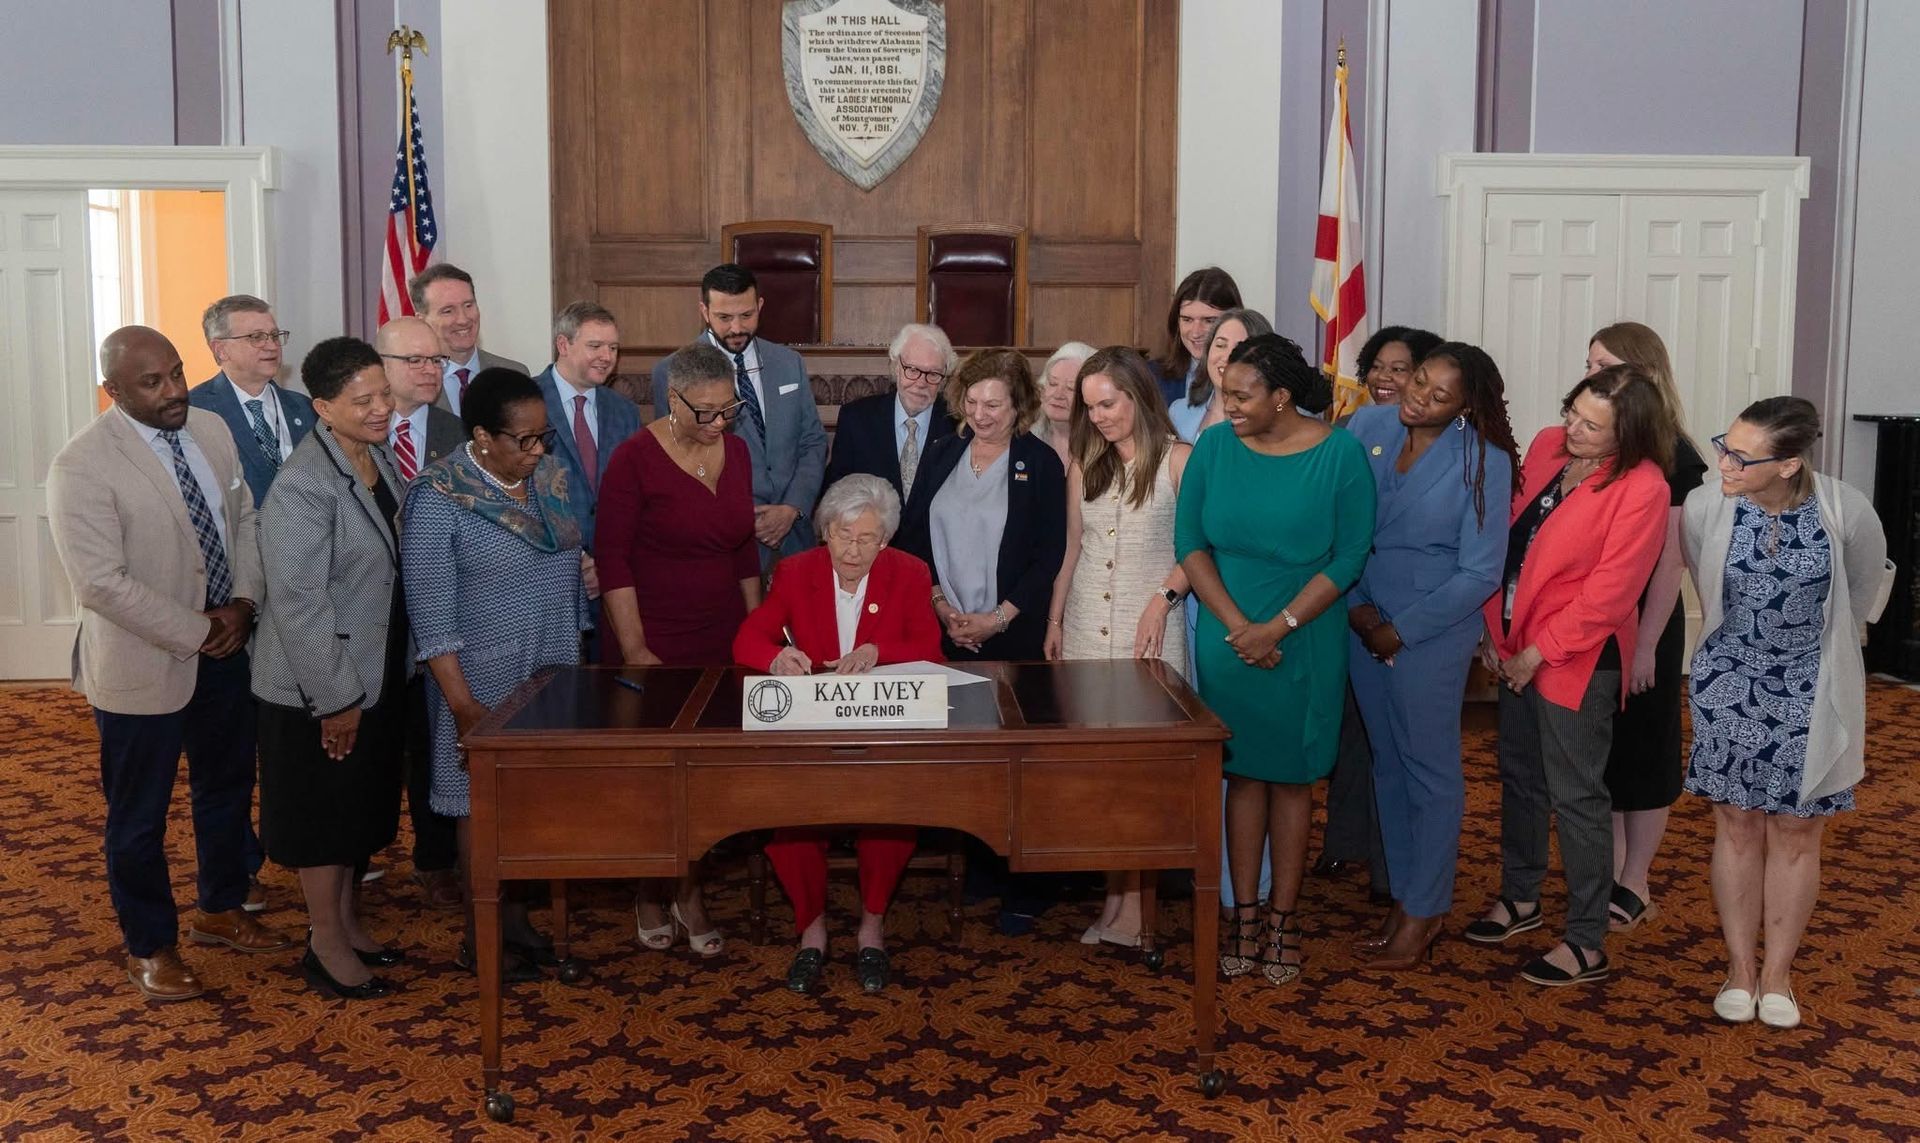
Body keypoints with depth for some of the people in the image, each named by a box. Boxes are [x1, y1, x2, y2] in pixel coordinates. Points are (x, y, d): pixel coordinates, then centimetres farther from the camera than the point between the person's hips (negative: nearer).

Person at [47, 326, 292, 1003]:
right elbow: (102, 584, -23)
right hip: (143, 665, -6)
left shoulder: (212, 430, 0)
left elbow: (244, 520, 9)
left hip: (225, 650, 7)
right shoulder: (82, 466, -20)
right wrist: (198, 633, -19)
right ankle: (150, 948, 28)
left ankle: (221, 910, 42)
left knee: (228, 788, 21)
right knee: (140, 817, 9)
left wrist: (243, 602, -7)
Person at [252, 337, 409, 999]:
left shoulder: (379, 458, 1)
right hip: (319, 689, -8)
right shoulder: (301, 487, -25)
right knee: (324, 815, 9)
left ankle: (345, 921, 39)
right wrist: (335, 700, -20)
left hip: (378, 673, 8)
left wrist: (392, 670, 14)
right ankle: (327, 946, 25)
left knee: (363, 808, 21)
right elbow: (299, 604, -25)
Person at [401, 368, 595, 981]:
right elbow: (430, 614, -17)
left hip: (553, 671, 6)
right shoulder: (438, 497, -16)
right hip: (485, 681, -6)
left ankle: (515, 916, 31)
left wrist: (583, 571, 1)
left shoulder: (548, 476, 4)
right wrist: (462, 705, -19)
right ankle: (480, 936, 23)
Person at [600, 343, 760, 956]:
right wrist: (634, 649, -14)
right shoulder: (636, 458, -11)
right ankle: (650, 895, 22)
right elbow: (612, 558, -11)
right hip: (654, 645, -4)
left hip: (722, 642, 4)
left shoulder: (736, 451, 5)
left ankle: (689, 894, 19)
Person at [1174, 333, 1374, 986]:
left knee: (1291, 777, 7)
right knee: (1243, 772, 8)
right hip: (1227, 637, 2)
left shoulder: (1339, 453, -9)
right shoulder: (1215, 446, -1)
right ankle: (1244, 915, 16)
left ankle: (1284, 918, 17)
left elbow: (1350, 556, -9)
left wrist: (1278, 627, -15)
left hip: (1305, 643, -2)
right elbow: (1190, 542, -1)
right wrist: (1237, 625, -12)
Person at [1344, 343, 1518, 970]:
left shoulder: (1483, 461, -13)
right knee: (1387, 765, 14)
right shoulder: (1368, 425, -2)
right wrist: (1355, 607, -6)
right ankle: (1404, 895, 27)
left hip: (1431, 631, -5)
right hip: (1365, 622, 5)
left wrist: (1403, 630, -12)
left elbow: (1480, 573, -12)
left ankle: (1424, 909, 18)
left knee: (1429, 770, 5)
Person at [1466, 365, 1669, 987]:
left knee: (1575, 797, -1)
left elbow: (1608, 592, -19)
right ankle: (1520, 896, 38)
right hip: (1517, 649, 7)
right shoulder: (1546, 446, 2)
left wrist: (1538, 653, -15)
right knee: (1519, 777, 19)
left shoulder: (1642, 487, -17)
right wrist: (1495, 629, 4)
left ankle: (1587, 943, 10)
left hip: (1577, 659, -7)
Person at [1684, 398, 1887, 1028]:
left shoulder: (1846, 510, -17)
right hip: (1730, 686, 0)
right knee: (1736, 824, 7)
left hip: (1809, 692, 0)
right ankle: (1739, 965, 21)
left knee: (1796, 831, 8)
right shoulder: (1705, 507, -17)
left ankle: (1777, 971, 22)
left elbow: (1866, 586, 4)